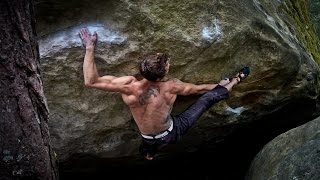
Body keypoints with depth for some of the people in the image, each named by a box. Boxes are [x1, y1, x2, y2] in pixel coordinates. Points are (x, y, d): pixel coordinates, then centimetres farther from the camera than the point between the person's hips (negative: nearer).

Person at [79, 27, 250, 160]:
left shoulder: (130, 87, -34)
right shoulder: (171, 87, -29)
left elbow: (91, 81, -36)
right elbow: (198, 89, -9)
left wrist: (90, 47, -33)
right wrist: (218, 84, 12)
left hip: (150, 141, 1)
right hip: (173, 132, -1)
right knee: (209, 96, 12)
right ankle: (234, 81, 36)